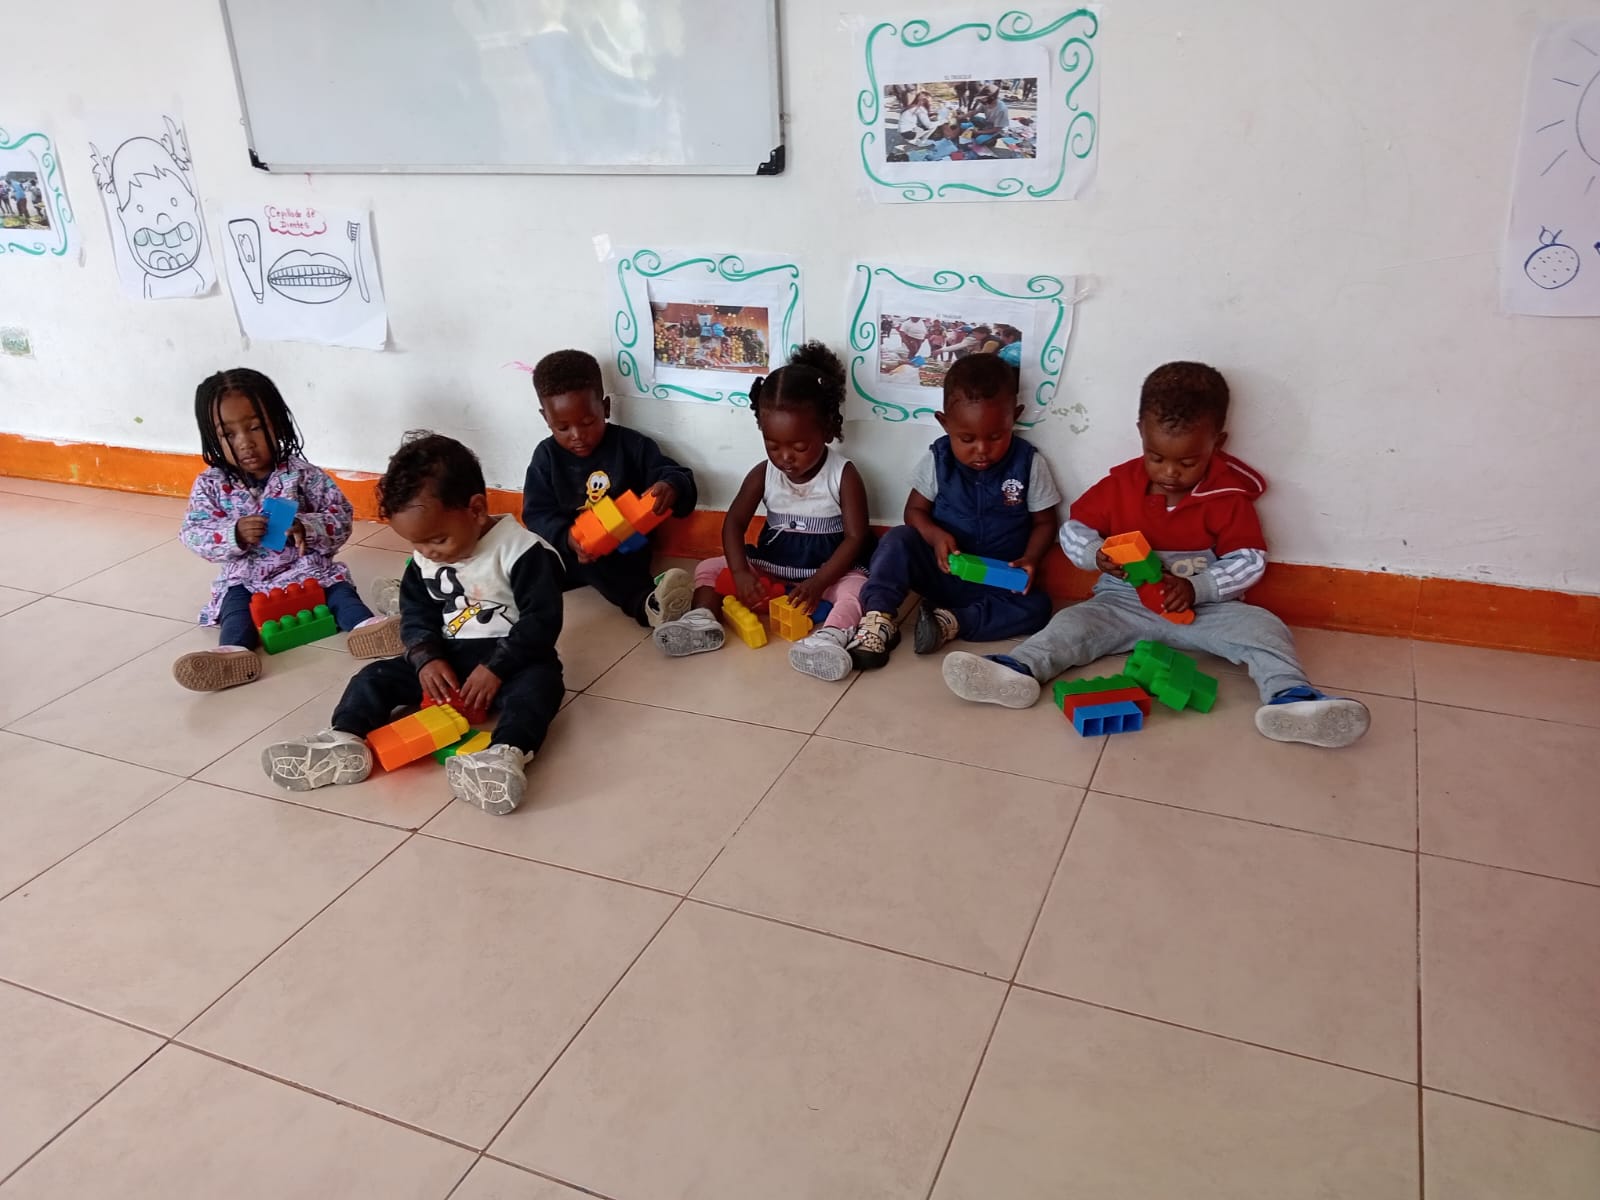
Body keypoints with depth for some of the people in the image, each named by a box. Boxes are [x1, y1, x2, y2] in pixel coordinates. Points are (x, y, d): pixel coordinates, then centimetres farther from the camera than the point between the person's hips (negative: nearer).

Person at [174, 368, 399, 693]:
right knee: (236, 606, -28)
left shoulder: (300, 473, -3)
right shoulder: (210, 485, 1)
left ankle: (366, 627, -45)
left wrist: (306, 528, -25)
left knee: (338, 588, -24)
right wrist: (235, 535, -25)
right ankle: (234, 652, -51)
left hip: (306, 569, 0)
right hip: (245, 580, 0)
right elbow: (193, 535, -5)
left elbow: (341, 516, -4)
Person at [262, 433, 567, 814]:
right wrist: (427, 658, -12)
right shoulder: (425, 561, 3)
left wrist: (495, 669, -25)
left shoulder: (524, 551, -17)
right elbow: (416, 615, 8)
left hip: (512, 657, -6)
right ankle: (344, 743, -28)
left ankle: (506, 754, -61)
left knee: (537, 684, -37)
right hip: (448, 657, 6)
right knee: (375, 677, -6)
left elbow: (541, 621, -20)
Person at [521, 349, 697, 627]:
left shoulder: (631, 445, -1)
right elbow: (537, 514, -3)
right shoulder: (546, 456, 4)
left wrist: (671, 487, -33)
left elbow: (679, 479, -5)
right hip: (572, 550, 4)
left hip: (625, 550, -4)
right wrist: (567, 537, -27)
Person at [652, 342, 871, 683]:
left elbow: (856, 537, -17)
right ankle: (702, 621, -31)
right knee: (709, 568, -7)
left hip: (827, 569, -4)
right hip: (769, 565, 4)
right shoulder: (763, 474, -5)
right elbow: (734, 522, -6)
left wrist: (818, 582, -29)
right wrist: (740, 571, -24)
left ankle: (830, 637, -61)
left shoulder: (843, 475, -14)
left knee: (857, 585, -35)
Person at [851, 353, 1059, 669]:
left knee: (1036, 607, -27)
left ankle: (949, 622, -29)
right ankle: (877, 618, -32)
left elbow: (1044, 522, 1)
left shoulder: (1030, 464, -8)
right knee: (898, 540, -25)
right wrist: (935, 535, -23)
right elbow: (915, 510, 0)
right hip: (942, 569, 0)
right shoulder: (936, 460, -7)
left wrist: (1029, 559, -20)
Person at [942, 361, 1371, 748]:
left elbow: (1250, 560, -9)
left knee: (1260, 626, -25)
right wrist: (1098, 555, -21)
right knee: (1074, 622, -23)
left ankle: (1289, 697, -43)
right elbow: (1073, 529, 3)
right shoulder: (1120, 485, -1)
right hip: (1125, 602, 1)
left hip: (1205, 607, -1)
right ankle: (1018, 671, -42)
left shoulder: (1228, 495, -6)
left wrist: (1197, 587, -26)